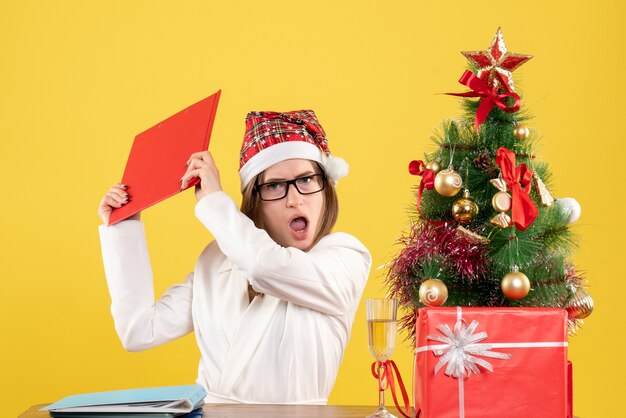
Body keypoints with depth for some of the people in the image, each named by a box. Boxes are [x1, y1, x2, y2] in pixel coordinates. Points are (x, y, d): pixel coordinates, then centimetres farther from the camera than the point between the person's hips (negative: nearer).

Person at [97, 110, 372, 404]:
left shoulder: (346, 258, -2)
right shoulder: (218, 258, 12)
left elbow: (267, 266, -21)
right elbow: (140, 330, 8)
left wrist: (213, 199, -7)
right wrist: (123, 229, 9)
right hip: (208, 412, 3)